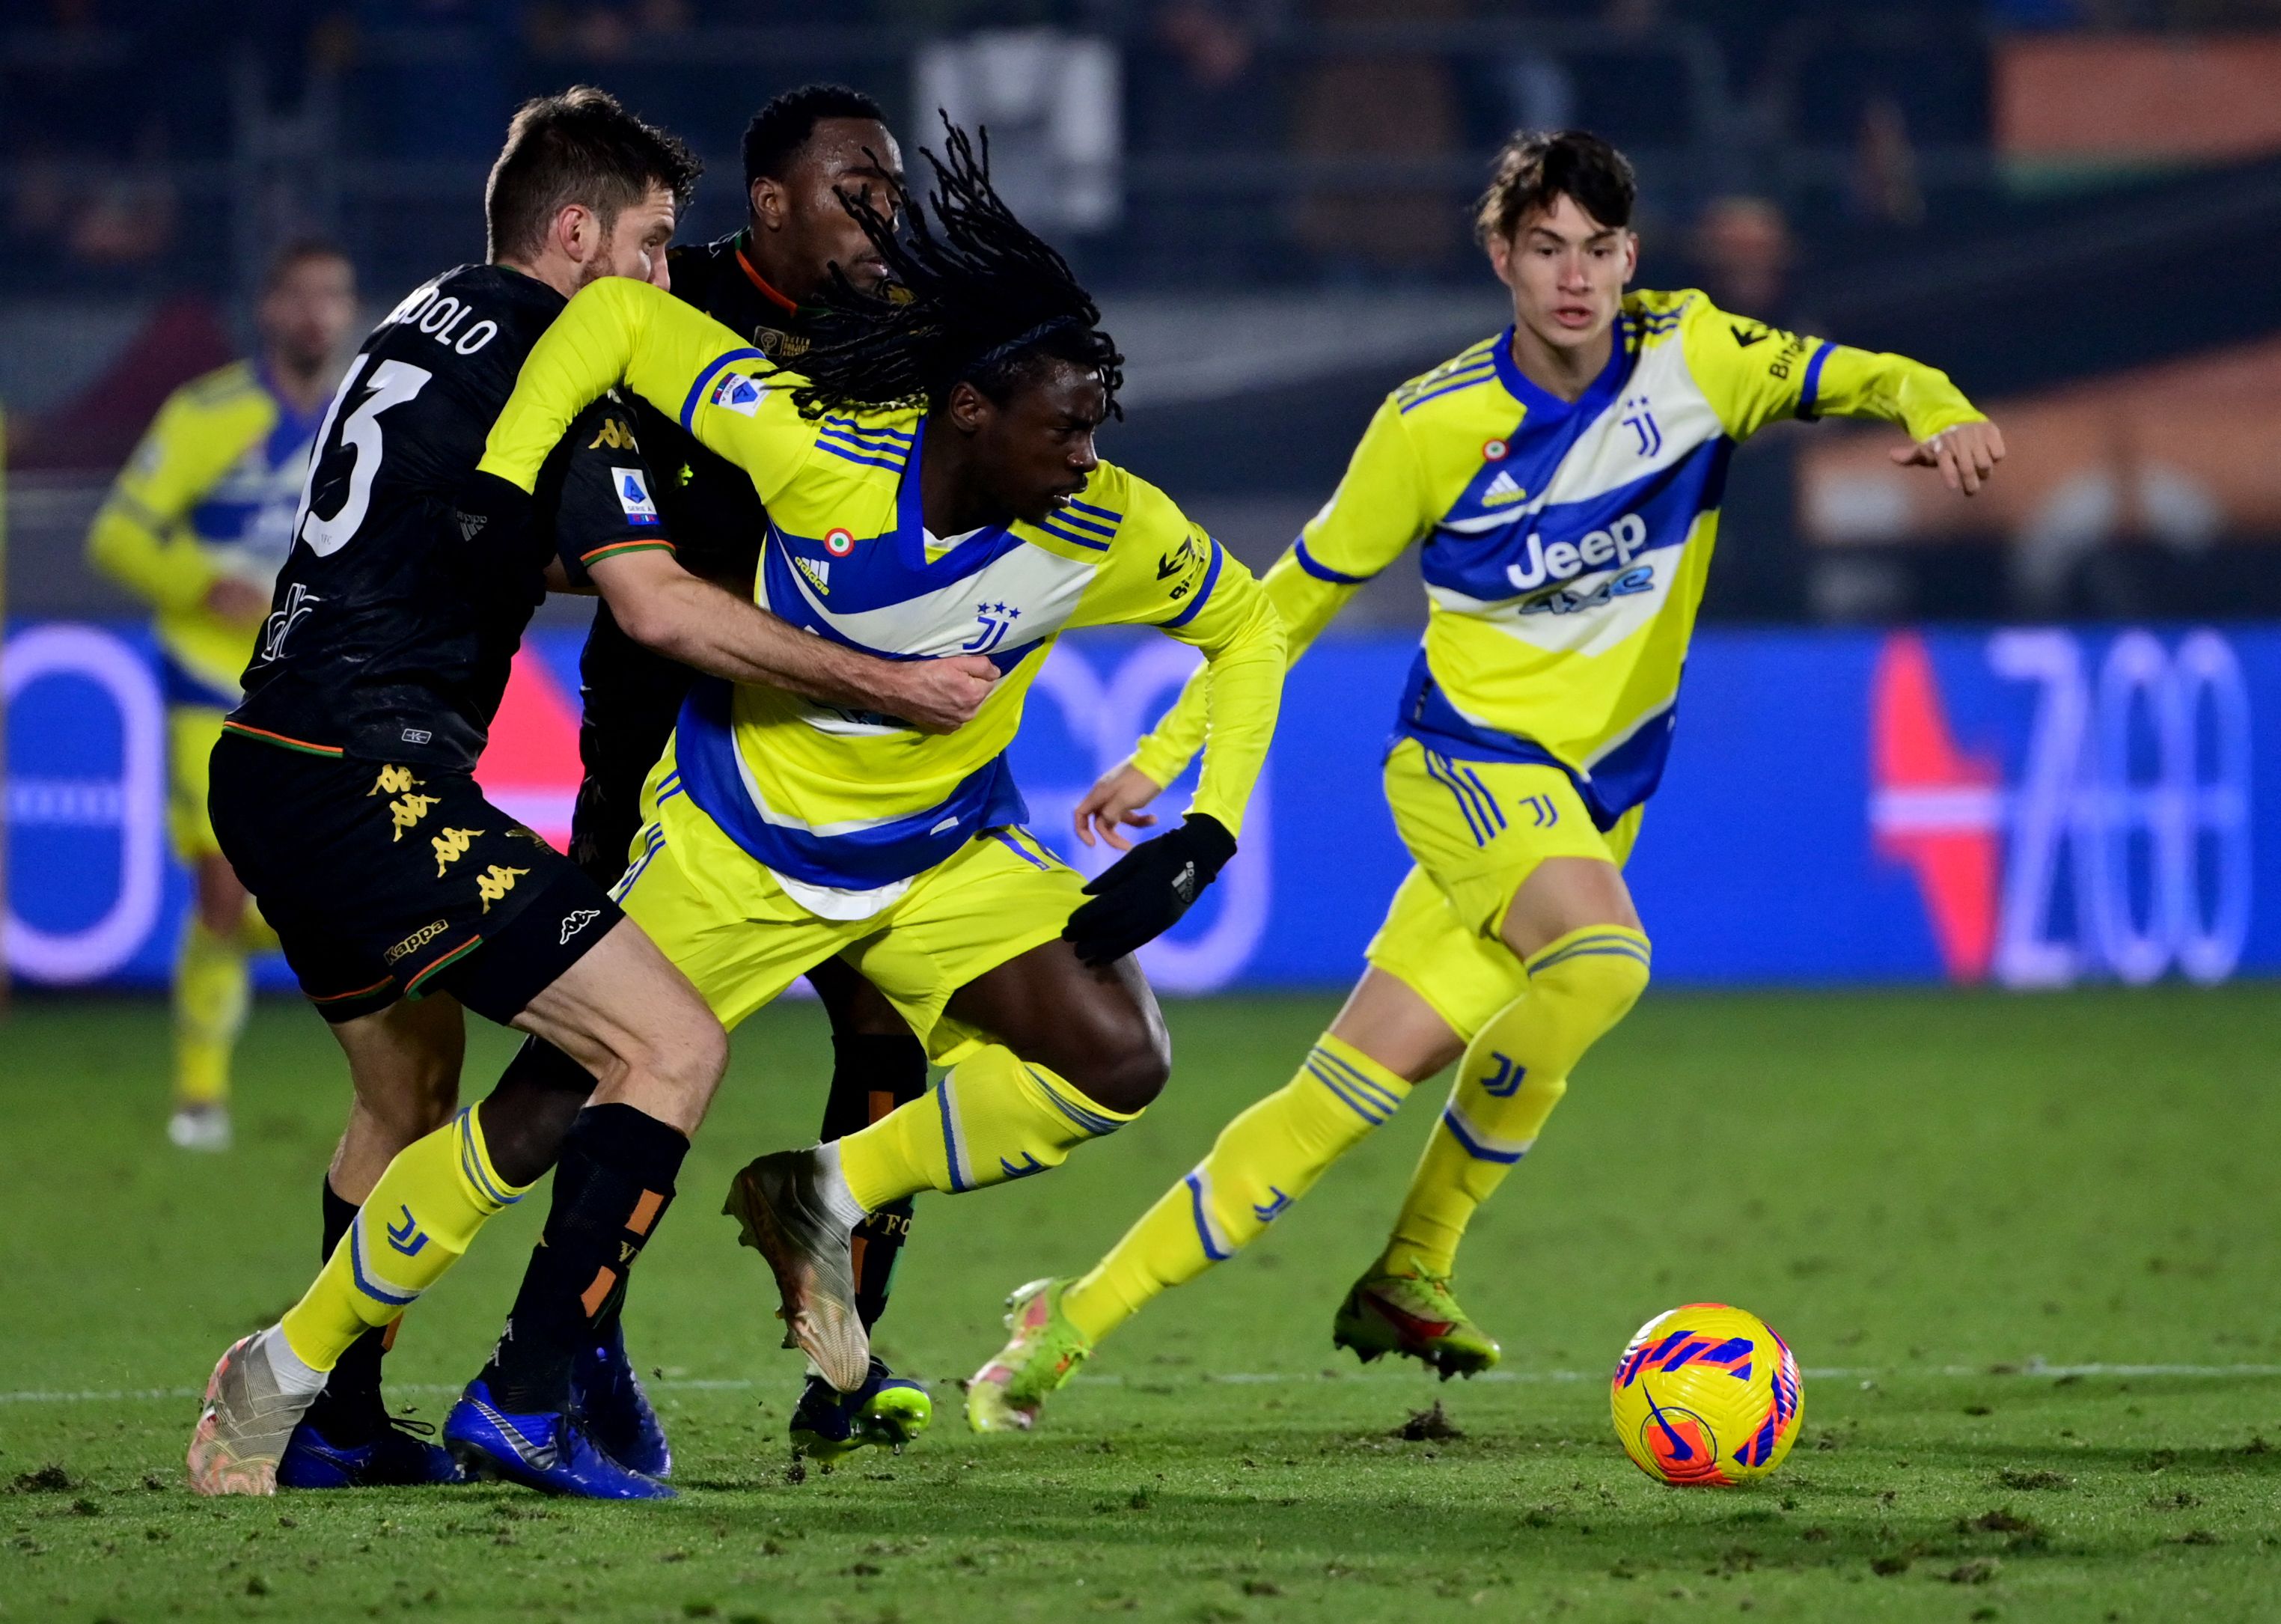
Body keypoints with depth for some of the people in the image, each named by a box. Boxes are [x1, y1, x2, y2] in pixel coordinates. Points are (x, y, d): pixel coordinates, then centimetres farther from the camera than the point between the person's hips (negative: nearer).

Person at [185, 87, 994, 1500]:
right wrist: (887, 686, -13)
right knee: (673, 1046, -13)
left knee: (414, 1097, 29)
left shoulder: (429, 324, 18)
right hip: (376, 784, -10)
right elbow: (661, 608, -19)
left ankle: (333, 1426, 36)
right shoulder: (542, 366, -10)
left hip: (274, 771, 10)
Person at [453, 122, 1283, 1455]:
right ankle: (523, 1388, 20)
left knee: (1120, 1061, -15)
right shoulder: (816, 449, -29)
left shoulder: (1110, 531, -21)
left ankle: (825, 1199, 3)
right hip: (738, 833, -2)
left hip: (950, 854, 2)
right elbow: (618, 318, -21)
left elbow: (1247, 629, -2)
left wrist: (1200, 843, -11)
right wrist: (502, 488, -27)